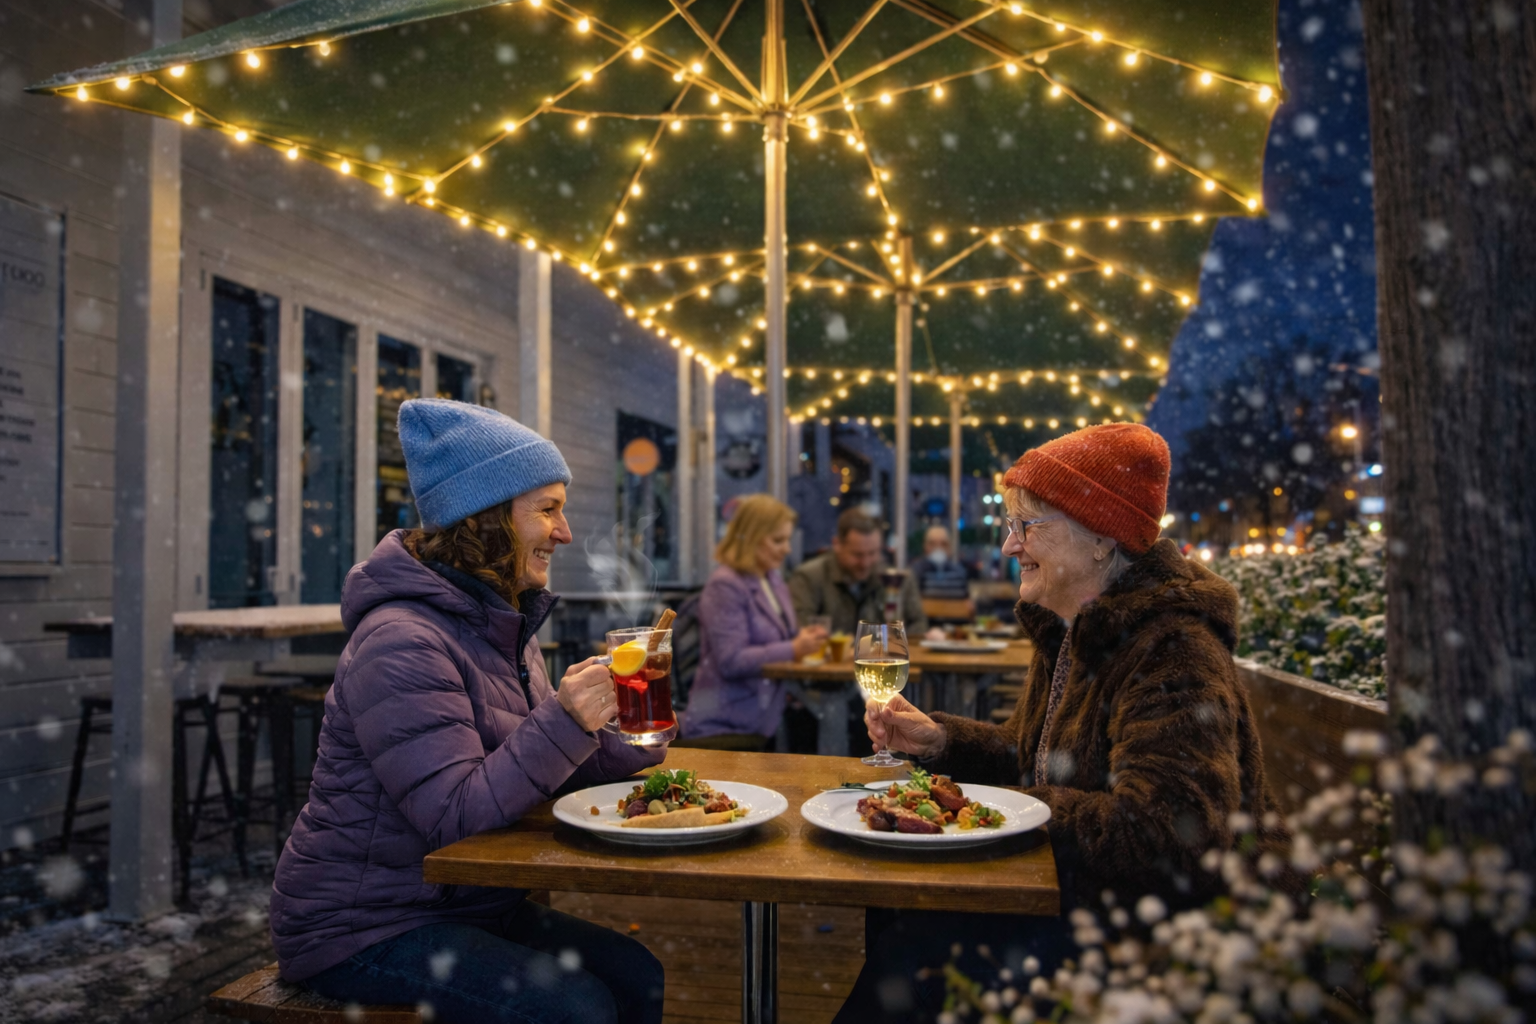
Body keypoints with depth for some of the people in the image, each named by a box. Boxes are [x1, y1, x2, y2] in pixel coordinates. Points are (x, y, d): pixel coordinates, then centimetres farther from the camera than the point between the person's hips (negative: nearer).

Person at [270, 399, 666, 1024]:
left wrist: (628, 736, -9)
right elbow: (454, 815, -26)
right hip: (361, 926, -8)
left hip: (470, 905, 8)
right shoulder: (401, 641, -22)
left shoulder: (506, 626, 8)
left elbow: (537, 771, 8)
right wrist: (565, 721, -34)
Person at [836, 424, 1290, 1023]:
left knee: (918, 950, -19)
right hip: (1085, 891, 9)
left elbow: (1168, 841, -33)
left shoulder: (1173, 655, -25)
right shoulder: (1075, 632, 6)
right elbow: (1031, 754, 18)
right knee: (892, 908, -2)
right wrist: (939, 740, 1)